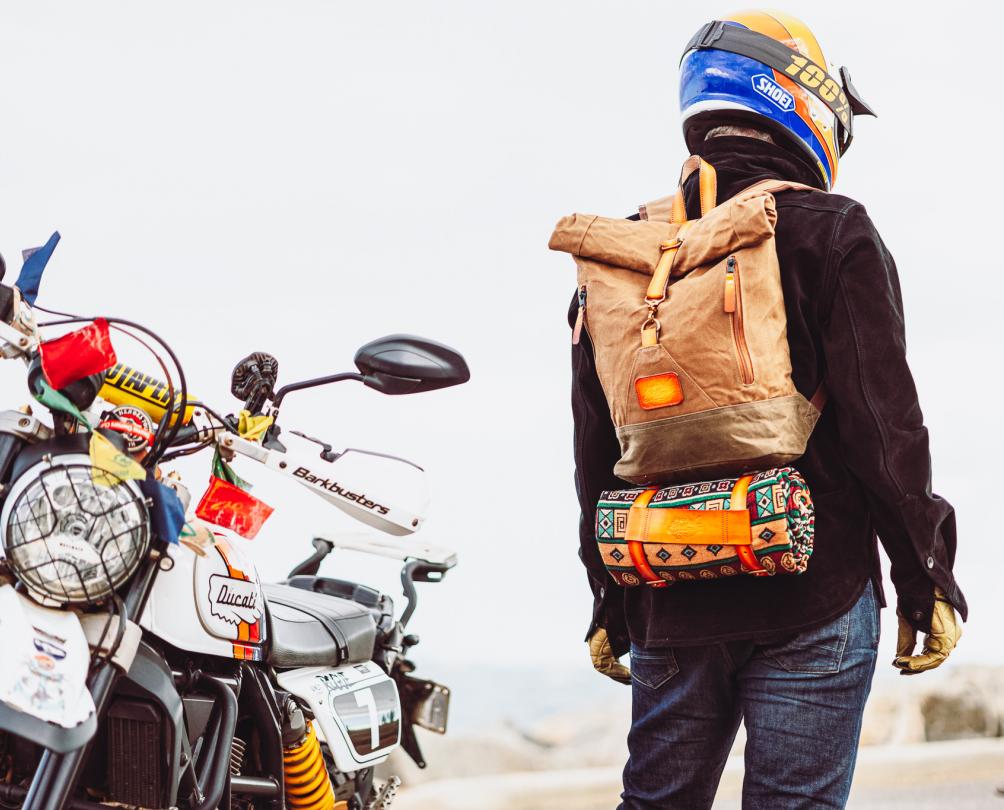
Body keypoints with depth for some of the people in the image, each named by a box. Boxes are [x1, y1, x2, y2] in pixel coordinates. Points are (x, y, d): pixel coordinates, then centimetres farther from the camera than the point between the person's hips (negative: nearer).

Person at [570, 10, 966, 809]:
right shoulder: (831, 236, -6)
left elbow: (596, 452, 12)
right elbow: (884, 427, -9)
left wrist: (610, 603, 19)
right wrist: (927, 580, -1)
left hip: (668, 602, 5)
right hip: (809, 596, -4)